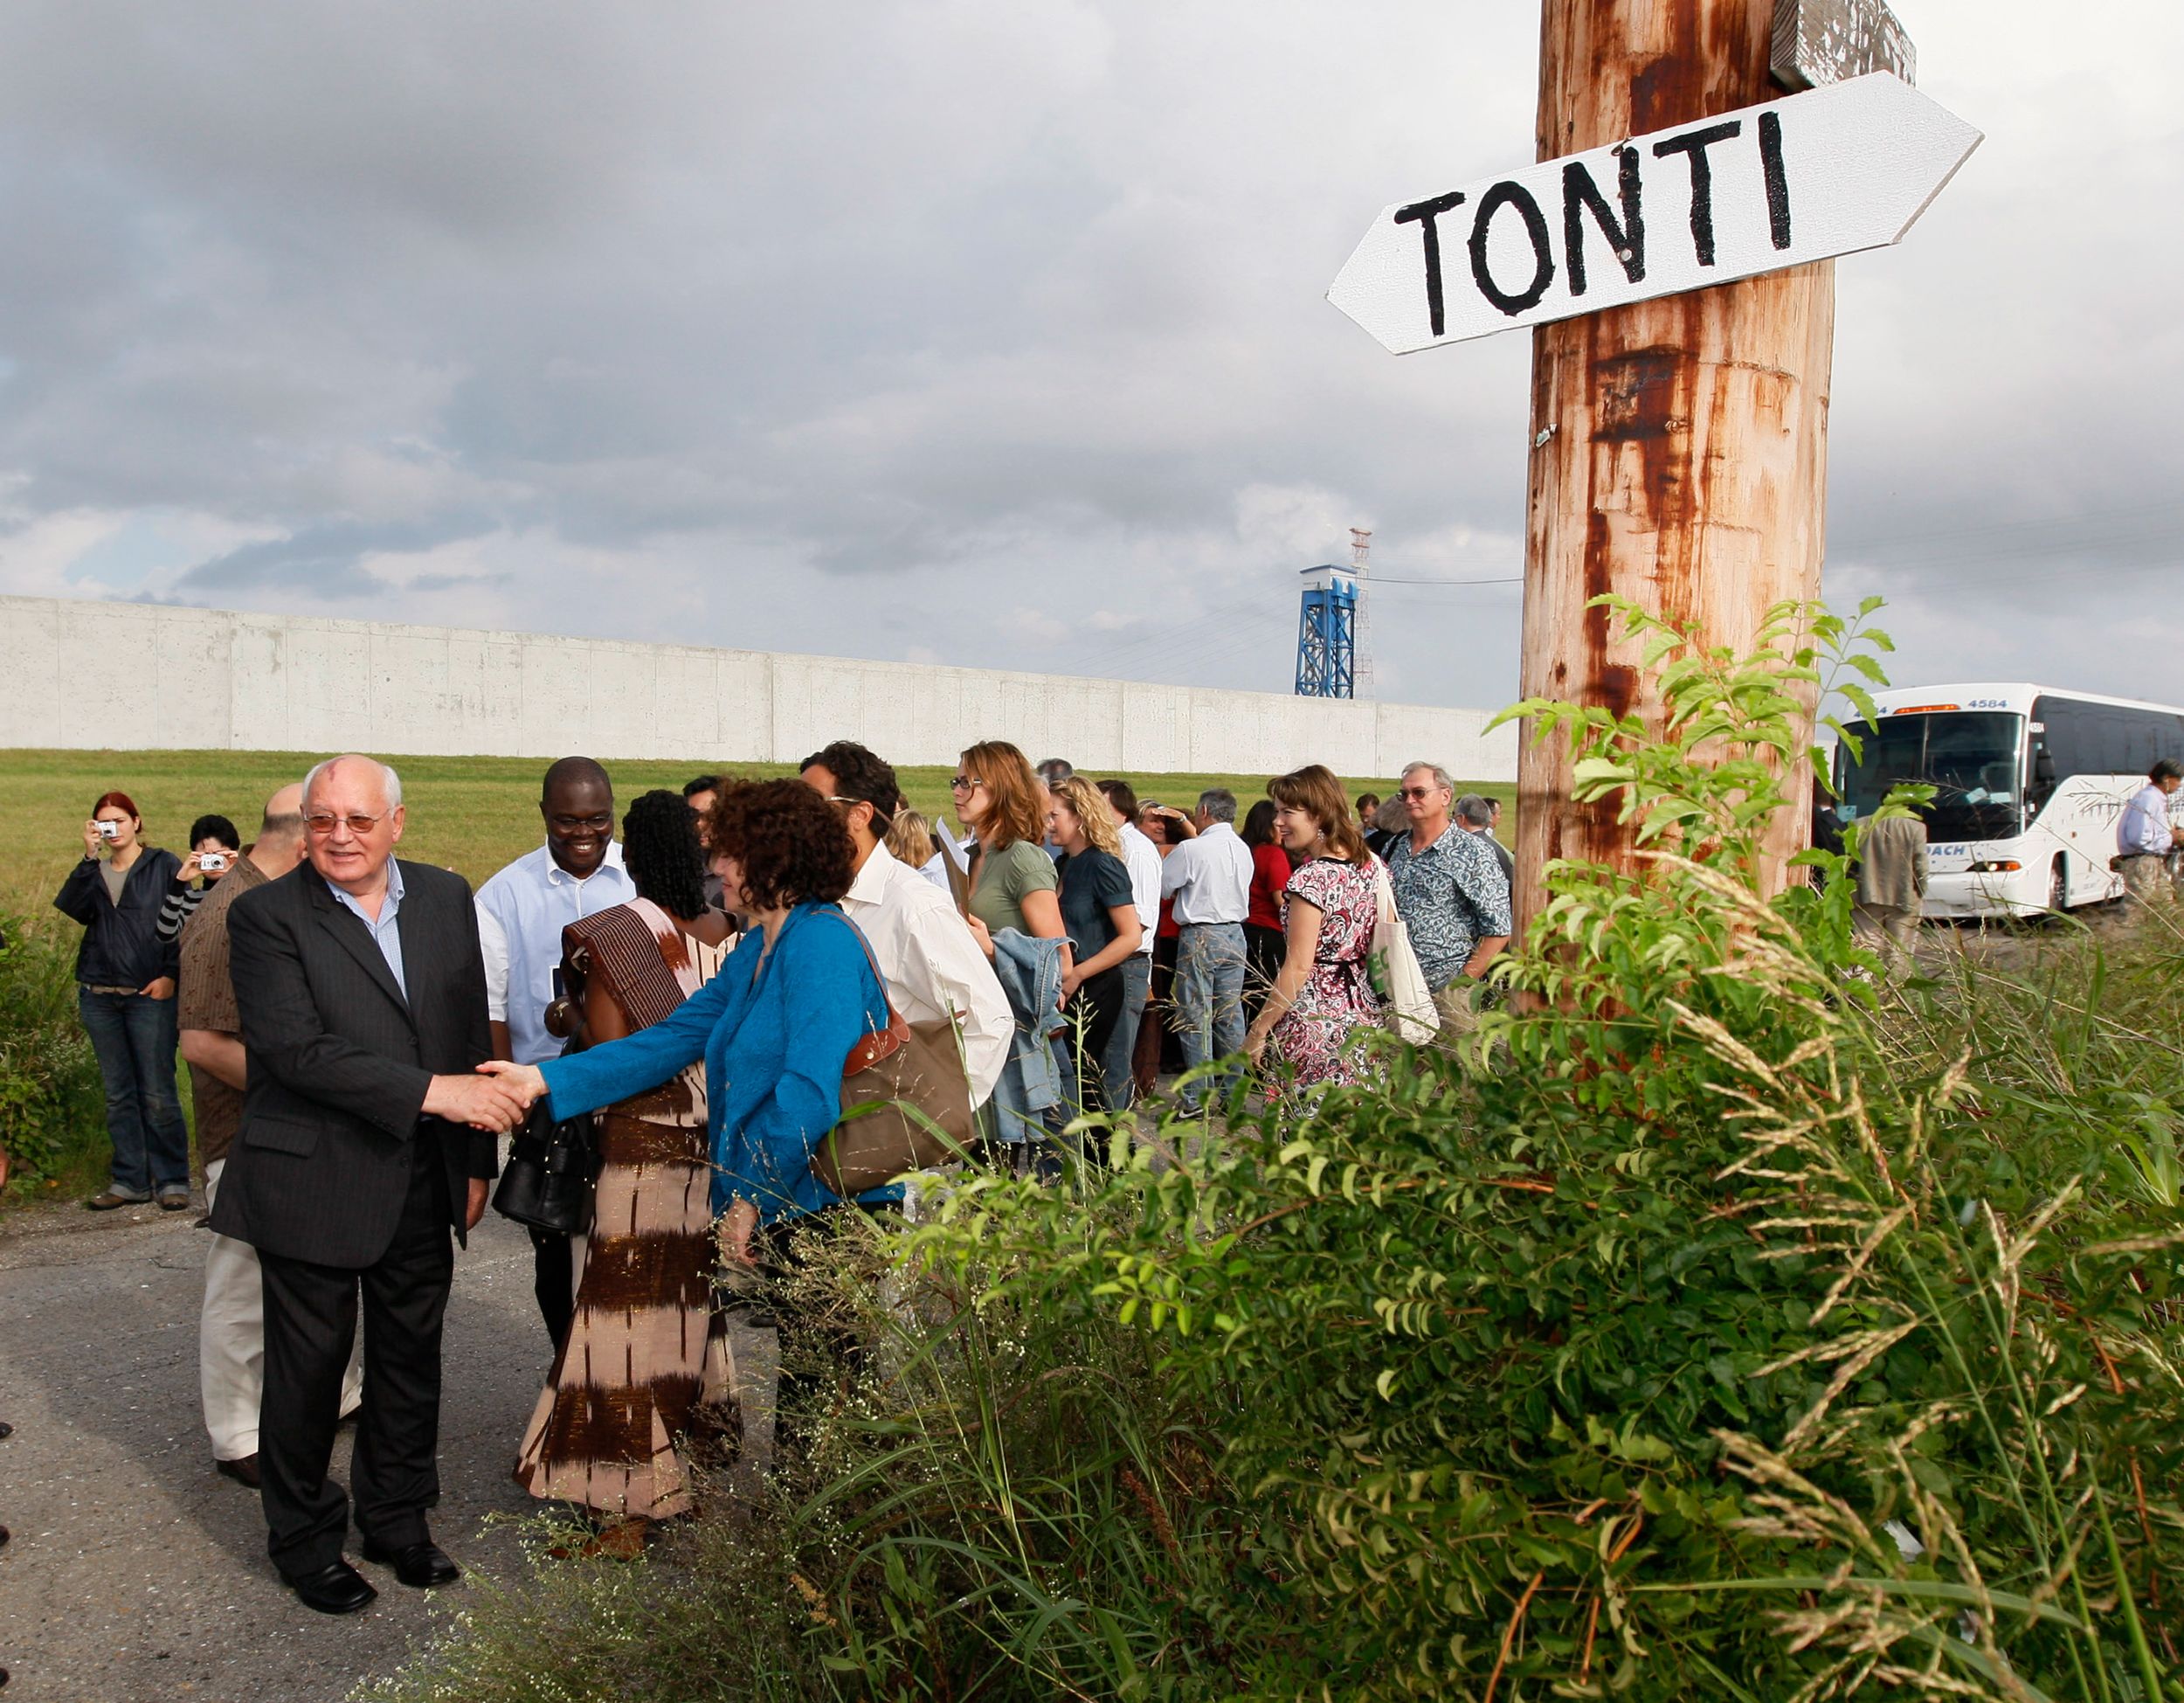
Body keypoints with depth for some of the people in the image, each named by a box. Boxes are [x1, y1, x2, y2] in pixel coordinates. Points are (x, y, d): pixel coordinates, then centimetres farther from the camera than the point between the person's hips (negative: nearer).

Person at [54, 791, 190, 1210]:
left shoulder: (164, 865, 3)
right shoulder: (93, 872, 15)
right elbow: (73, 909, -5)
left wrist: (171, 974, -10)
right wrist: (90, 856, -11)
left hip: (150, 993, -5)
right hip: (99, 997, 5)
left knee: (158, 1093, -5)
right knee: (118, 1094, 8)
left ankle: (172, 1181, 3)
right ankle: (130, 1181, 14)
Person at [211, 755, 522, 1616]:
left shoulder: (446, 898, 5)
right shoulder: (266, 915, -10)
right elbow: (295, 1047, -21)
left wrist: (476, 1158, 9)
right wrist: (432, 1091, -27)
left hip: (424, 1182, 5)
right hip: (313, 1183, -4)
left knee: (412, 1357, 16)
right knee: (308, 1366, 9)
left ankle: (397, 1519, 35)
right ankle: (304, 1541, 29)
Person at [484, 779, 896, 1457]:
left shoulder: (820, 941, -17)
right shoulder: (759, 948, 15)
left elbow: (810, 1091, -23)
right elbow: (674, 1038, 13)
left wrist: (750, 1198, -15)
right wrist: (546, 1079, 7)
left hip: (831, 1210, -9)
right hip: (787, 1207, 9)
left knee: (820, 1396, 2)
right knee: (804, 1383, 17)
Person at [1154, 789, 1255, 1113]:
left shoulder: (1191, 850, -13)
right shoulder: (1243, 850, 6)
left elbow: (1160, 886, -4)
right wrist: (1192, 832, 26)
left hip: (1200, 937, -6)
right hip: (1235, 934, 6)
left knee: (1196, 1018, -3)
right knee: (1231, 1015, 10)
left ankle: (1196, 1100, -2)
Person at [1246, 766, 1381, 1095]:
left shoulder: (1310, 878, -16)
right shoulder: (1370, 867, 8)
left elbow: (1298, 967, -17)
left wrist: (1258, 1031, -11)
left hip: (1313, 1020, -8)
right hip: (1362, 1017, 8)